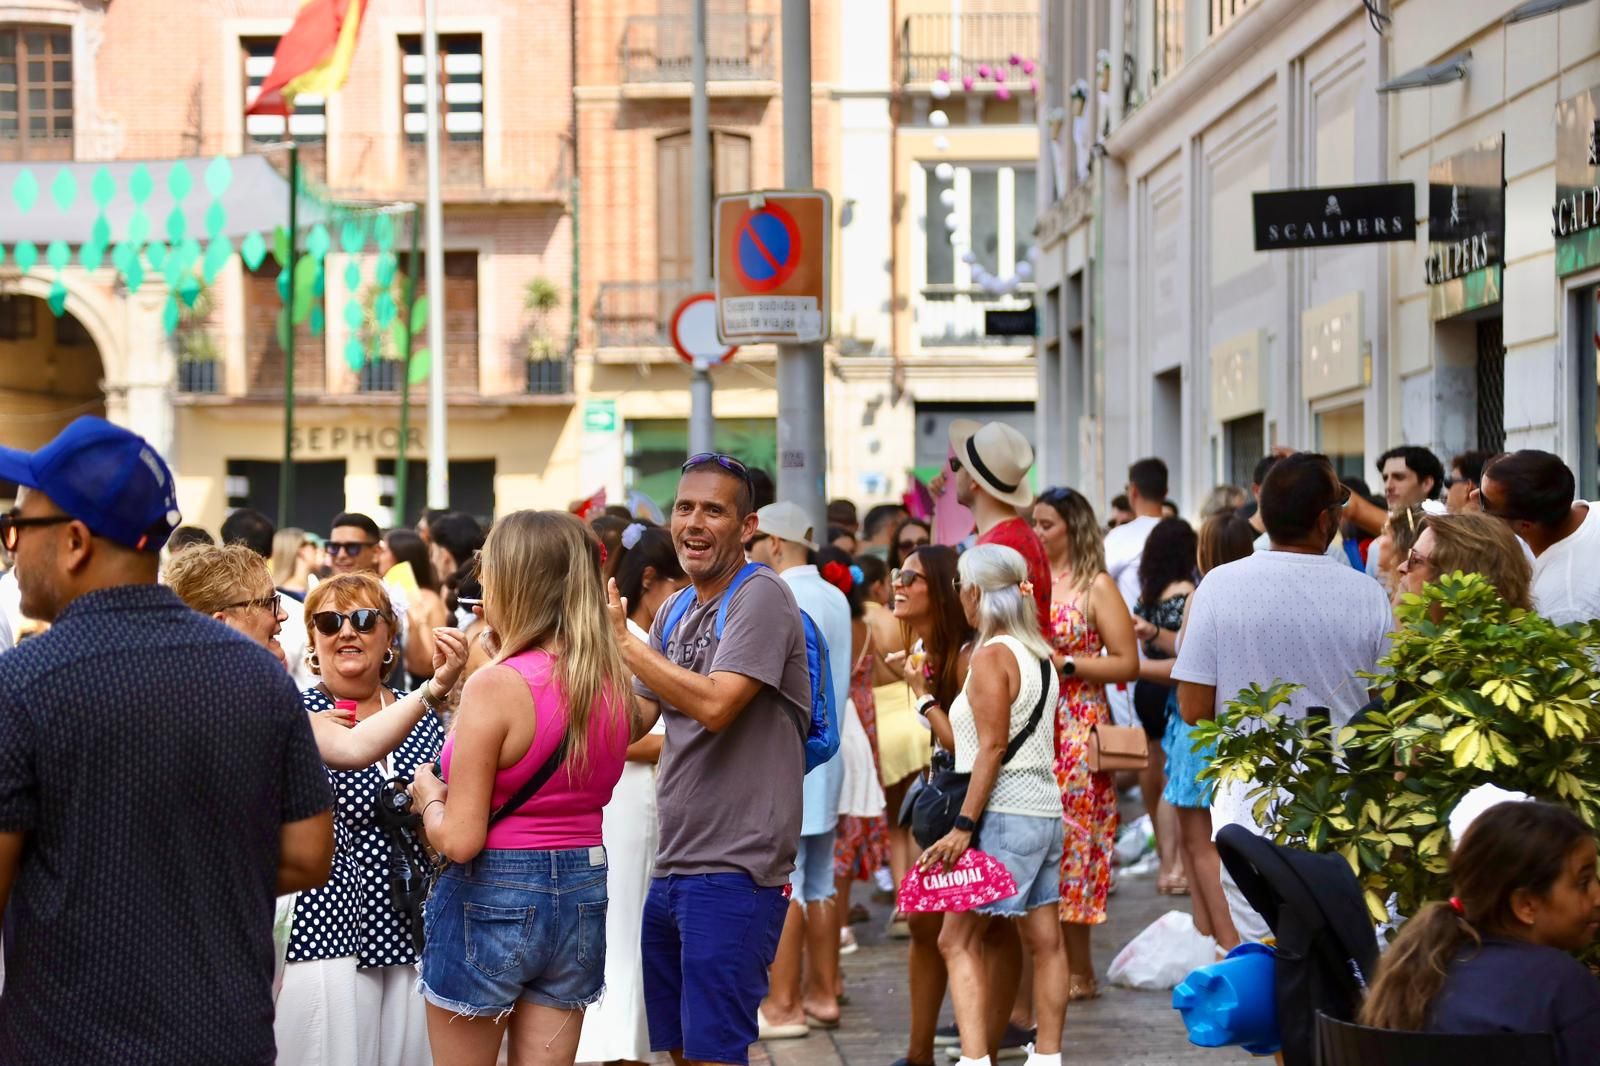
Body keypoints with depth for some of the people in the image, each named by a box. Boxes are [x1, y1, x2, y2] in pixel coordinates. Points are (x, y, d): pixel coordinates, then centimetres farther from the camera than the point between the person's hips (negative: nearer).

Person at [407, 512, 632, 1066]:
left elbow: (460, 840, -19)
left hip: (492, 900, -6)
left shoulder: (497, 686, -18)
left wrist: (428, 796, 3)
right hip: (581, 895, 6)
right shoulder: (614, 683, 0)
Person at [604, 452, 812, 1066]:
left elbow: (714, 705, -24)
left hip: (734, 870, -9)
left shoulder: (761, 597, -11)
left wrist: (623, 641, -18)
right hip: (672, 869, 9)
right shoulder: (673, 612, 15)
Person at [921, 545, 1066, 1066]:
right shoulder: (1038, 654, 12)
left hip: (1004, 814, -9)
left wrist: (963, 826, -20)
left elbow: (992, 748, -18)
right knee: (1044, 940, 10)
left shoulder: (991, 656, -12)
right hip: (1044, 809, 9)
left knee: (958, 941, -7)